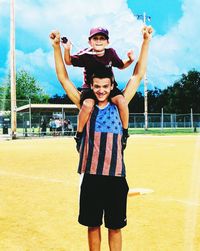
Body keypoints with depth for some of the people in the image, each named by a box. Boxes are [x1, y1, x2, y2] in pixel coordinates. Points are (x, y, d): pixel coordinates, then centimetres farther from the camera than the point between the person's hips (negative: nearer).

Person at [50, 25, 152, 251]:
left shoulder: (118, 106, 4)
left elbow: (138, 75, 6)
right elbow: (63, 79, 7)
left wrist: (146, 41, 4)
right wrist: (56, 47, 2)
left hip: (116, 176, 0)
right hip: (91, 176, 1)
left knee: (115, 226, 11)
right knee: (93, 225, 13)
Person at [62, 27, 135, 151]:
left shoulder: (111, 53, -5)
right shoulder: (85, 55, -12)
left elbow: (121, 65, 11)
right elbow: (69, 62, -1)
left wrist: (130, 60, -9)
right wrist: (67, 50, -21)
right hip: (90, 87, -2)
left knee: (121, 101, -26)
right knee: (88, 104, -33)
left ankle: (125, 132, -4)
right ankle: (79, 135, -12)